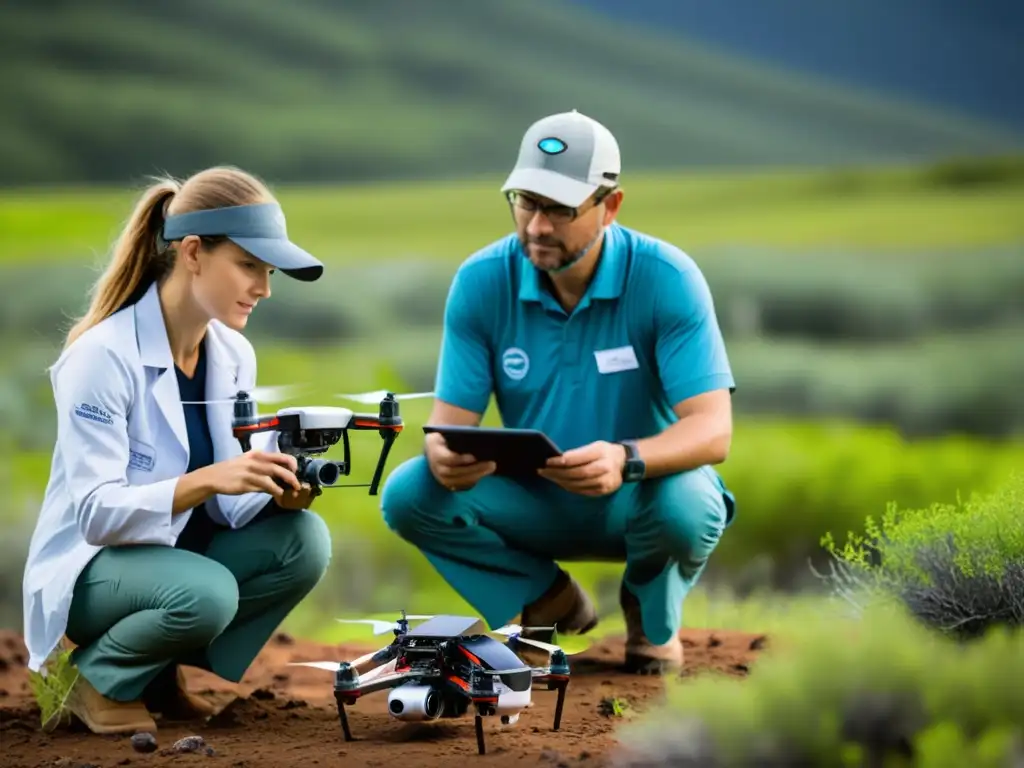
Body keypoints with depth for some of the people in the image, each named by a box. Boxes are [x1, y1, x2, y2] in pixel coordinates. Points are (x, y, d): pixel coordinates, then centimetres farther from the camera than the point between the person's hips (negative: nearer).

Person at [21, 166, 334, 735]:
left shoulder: (235, 354, 0)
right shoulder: (103, 355, -22)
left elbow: (231, 503, 1)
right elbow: (95, 512, -26)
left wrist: (281, 491, -23)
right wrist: (206, 479, -39)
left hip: (185, 551, 7)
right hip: (90, 566, -7)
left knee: (303, 540, -18)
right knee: (205, 593, -36)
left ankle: (159, 672, 1)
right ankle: (93, 676, -5)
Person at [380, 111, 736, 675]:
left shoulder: (666, 279, -21)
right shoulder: (481, 282, -12)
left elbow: (713, 430, -26)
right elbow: (450, 419, -10)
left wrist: (627, 460, -47)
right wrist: (444, 455, -37)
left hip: (639, 496, -2)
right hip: (534, 501, 2)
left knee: (686, 505, -37)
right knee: (408, 495, -23)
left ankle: (654, 613, 2)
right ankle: (551, 601, 5)